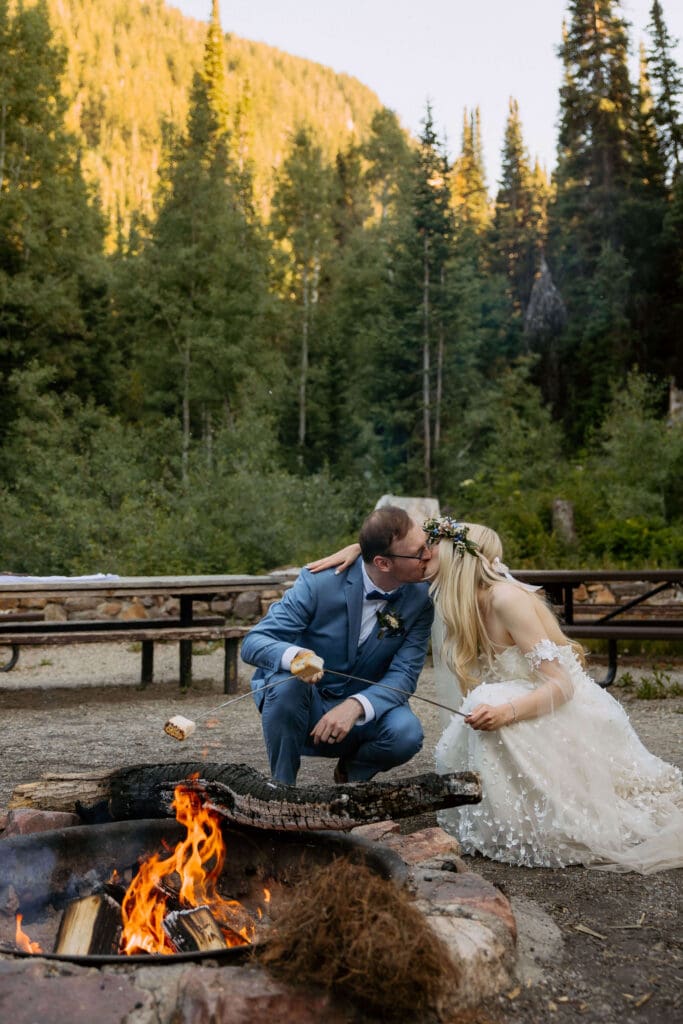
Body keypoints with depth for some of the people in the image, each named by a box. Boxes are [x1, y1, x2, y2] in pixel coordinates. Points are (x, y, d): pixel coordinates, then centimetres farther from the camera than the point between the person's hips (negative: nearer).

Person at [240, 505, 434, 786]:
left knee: (407, 733, -29)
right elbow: (253, 643, -22)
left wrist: (356, 706, -35)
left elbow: (404, 675, -15)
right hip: (306, 708, -1)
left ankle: (352, 770, 5)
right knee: (287, 683, -35)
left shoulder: (421, 597, -13)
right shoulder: (320, 581, -21)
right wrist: (293, 656, -46)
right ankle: (282, 785, -10)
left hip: (363, 709, 2)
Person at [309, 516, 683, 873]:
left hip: (568, 721, -8)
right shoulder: (470, 598, -1)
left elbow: (562, 685, -26)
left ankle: (518, 830, -15)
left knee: (489, 702, -31)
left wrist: (506, 712, -42)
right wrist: (356, 549, -4)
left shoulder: (506, 599, -24)